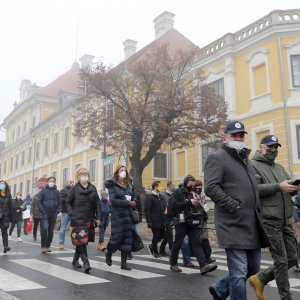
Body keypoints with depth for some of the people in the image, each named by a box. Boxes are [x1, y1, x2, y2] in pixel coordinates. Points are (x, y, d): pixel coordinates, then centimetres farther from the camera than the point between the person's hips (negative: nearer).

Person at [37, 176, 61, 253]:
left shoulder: (57, 192, 9)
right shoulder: (43, 191, 1)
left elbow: (59, 203, 13)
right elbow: (39, 201, -2)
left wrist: (58, 210, -1)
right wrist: (42, 210, -10)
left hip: (53, 215, 3)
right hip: (45, 214, -3)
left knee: (51, 231, 7)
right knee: (44, 229, -16)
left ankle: (48, 246, 19)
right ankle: (43, 246, -5)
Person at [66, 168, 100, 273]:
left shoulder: (93, 188, 8)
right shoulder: (74, 189, -1)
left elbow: (97, 203, 9)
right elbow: (68, 203, 2)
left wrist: (97, 217, 3)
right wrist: (72, 215, -8)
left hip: (89, 220, 4)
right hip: (78, 220, -4)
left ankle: (75, 260, 29)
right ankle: (86, 262, -11)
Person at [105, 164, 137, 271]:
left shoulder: (129, 184, 13)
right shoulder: (112, 185, -3)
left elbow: (133, 197, 17)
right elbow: (113, 200, -15)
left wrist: (133, 202, -7)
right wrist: (128, 203, -19)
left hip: (128, 214, 5)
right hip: (117, 215, -5)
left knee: (127, 238, 4)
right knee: (117, 236, -7)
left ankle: (124, 263, 13)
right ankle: (108, 254, 24)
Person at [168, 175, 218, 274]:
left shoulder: (190, 194, 17)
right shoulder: (178, 192, -3)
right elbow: (174, 204, -17)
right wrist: (189, 202, -19)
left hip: (191, 222, 6)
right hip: (181, 222, -6)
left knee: (196, 243, -3)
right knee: (177, 244, 3)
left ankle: (204, 265, -9)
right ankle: (173, 264, 18)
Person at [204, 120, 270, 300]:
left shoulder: (245, 159, 21)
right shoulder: (217, 158, -5)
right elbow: (210, 188, -17)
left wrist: (257, 210, 16)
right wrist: (234, 206, -18)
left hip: (252, 223, 8)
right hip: (234, 224, -8)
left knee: (253, 268, 15)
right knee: (239, 272, -4)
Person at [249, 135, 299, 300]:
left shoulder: (279, 167, 21)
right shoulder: (253, 165, -4)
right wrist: (278, 187, -22)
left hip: (285, 221, 8)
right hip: (269, 221, -8)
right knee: (282, 260, -2)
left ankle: (260, 279, 23)